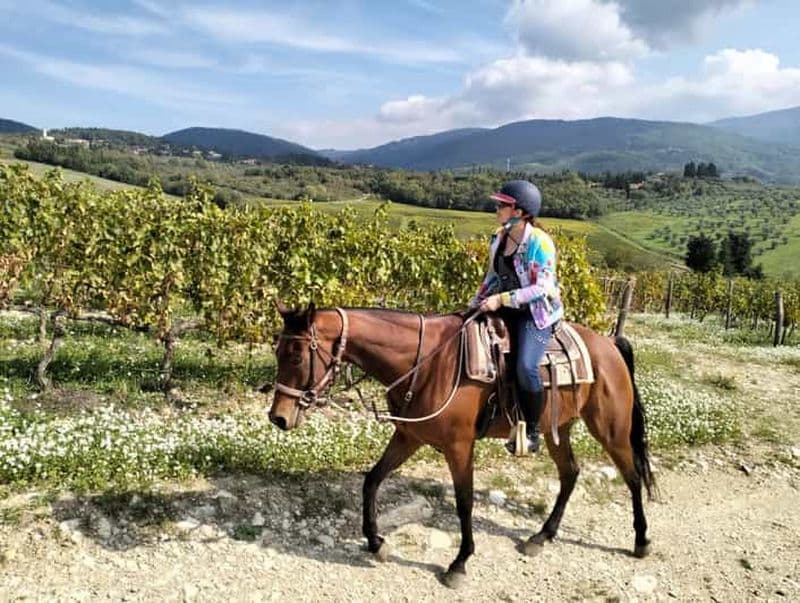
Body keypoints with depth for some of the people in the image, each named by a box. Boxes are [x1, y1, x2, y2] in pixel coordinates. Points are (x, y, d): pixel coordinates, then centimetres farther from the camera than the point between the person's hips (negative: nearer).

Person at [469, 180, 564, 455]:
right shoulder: (499, 238, 5)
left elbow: (542, 288, -20)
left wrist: (502, 299, -25)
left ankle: (532, 431, -8)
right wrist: (475, 304, 7)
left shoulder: (540, 242, -16)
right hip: (505, 309, 8)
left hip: (537, 313, -7)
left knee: (525, 367, -29)